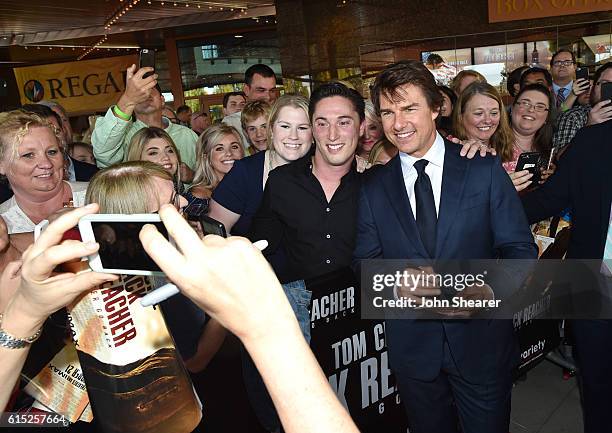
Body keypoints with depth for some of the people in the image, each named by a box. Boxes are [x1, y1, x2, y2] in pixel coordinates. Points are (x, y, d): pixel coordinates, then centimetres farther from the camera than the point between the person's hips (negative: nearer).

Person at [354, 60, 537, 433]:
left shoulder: (485, 169, -6)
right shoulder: (374, 187, -1)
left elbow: (520, 248, -5)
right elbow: (366, 260, 1)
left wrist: (491, 289, -24)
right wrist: (394, 283, -20)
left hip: (482, 342, -1)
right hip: (412, 346, 2)